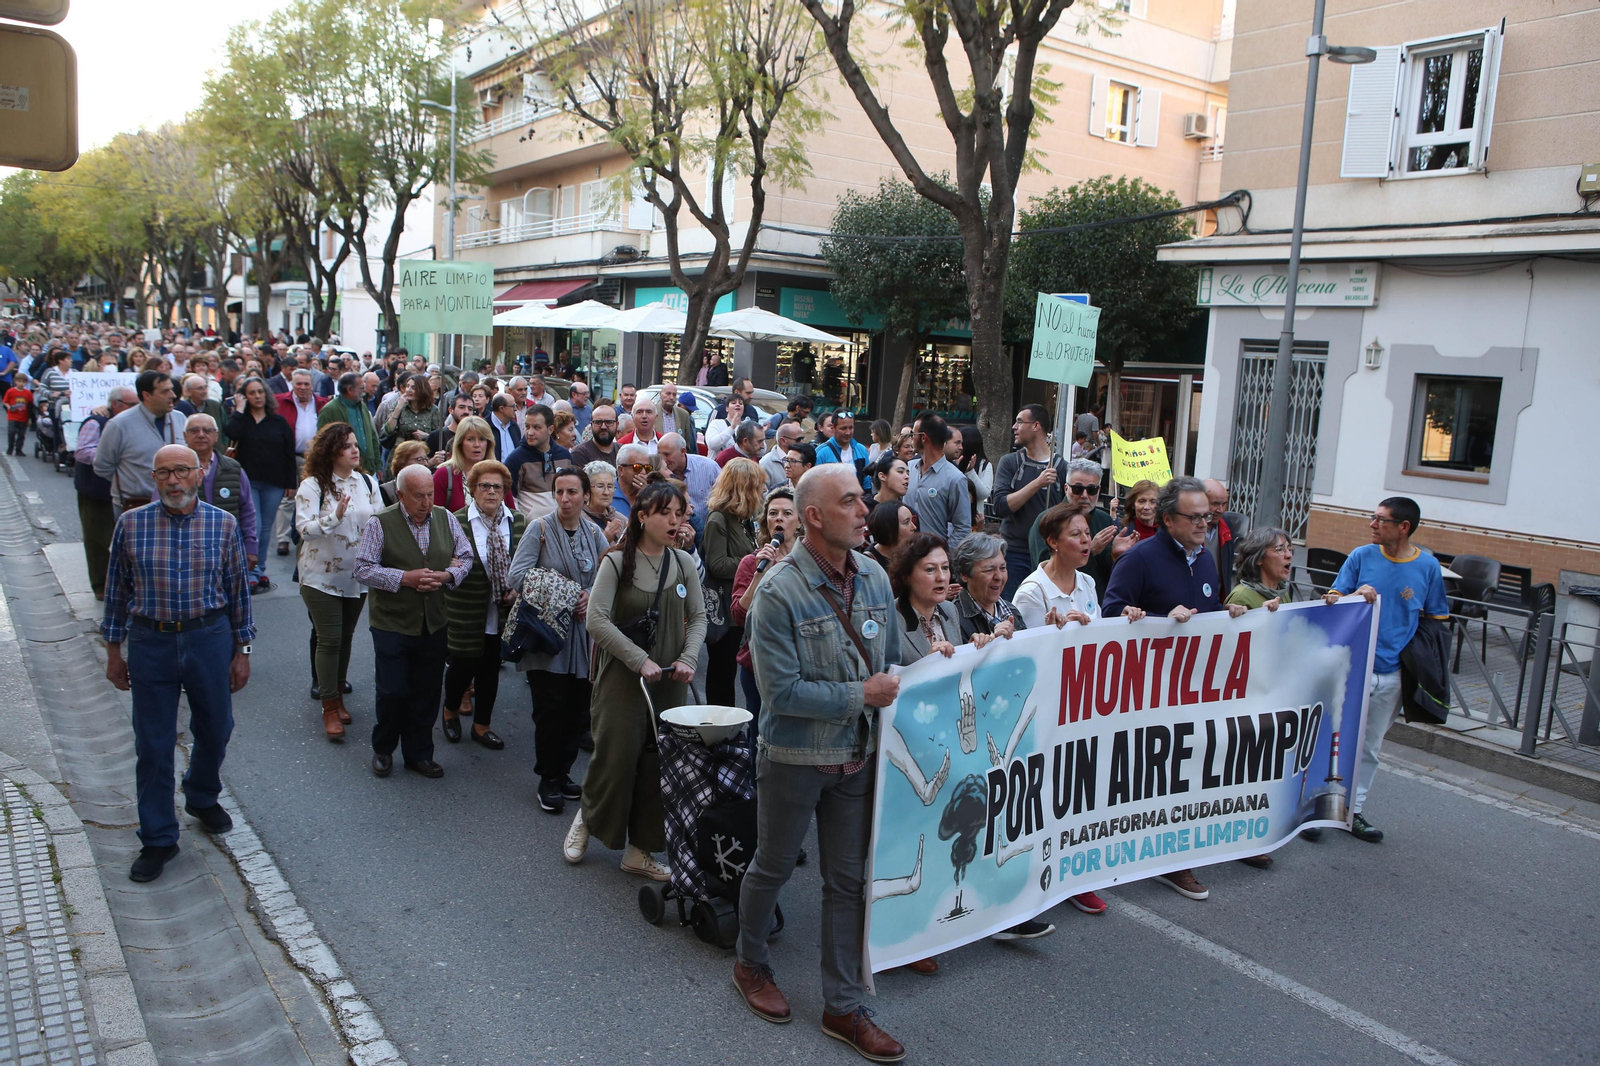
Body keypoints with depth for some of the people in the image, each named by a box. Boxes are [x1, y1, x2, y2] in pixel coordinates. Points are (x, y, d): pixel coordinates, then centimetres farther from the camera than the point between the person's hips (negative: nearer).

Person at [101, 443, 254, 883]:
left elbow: (238, 590, 3)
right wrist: (113, 650, 6)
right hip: (150, 641, 0)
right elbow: (117, 588, 4)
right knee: (153, 744, 6)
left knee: (214, 730, 15)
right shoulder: (131, 524, -3)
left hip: (209, 638, 1)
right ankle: (158, 839, 20)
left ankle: (203, 798, 44)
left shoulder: (223, 525, -3)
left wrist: (242, 651, 3)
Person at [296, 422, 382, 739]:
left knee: (346, 636, 13)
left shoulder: (367, 482, 3)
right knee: (329, 639, -3)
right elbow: (303, 528, -18)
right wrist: (335, 516, -32)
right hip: (322, 577, -4)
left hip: (358, 576, 4)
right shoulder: (312, 486, -10)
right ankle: (330, 708, 7)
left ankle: (338, 695, 29)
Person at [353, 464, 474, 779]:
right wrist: (406, 578, -19)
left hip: (435, 624, 4)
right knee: (392, 692, 1)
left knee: (427, 693, 11)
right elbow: (363, 569, -11)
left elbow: (466, 556, 11)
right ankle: (383, 749, 26)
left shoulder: (446, 519, 4)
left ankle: (419, 754, 26)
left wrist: (447, 576, -9)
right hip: (392, 625, -4)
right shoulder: (379, 524, -8)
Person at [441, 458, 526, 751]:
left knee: (491, 669, 12)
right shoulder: (457, 521, -10)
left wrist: (518, 588, -2)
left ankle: (482, 725, 28)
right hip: (466, 614, -3)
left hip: (502, 613, 4)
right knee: (463, 665, 4)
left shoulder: (518, 522, 3)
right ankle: (450, 712, 34)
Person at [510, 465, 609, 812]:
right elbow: (517, 575, -13)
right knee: (550, 710, -3)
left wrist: (592, 597, -13)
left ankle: (563, 773, 24)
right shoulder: (540, 529, -4)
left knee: (578, 711, 8)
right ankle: (548, 780, 12)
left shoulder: (594, 533, 8)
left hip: (584, 636, 4)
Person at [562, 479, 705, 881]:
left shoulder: (684, 563, 5)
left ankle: (639, 850, 18)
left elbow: (698, 617, 10)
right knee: (616, 755, -2)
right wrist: (640, 660, -18)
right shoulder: (617, 562, -7)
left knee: (660, 762, 4)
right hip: (622, 677, -4)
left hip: (670, 681, 4)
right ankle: (587, 819, 28)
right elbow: (597, 620, -13)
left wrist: (688, 659, -7)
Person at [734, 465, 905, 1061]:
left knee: (848, 880, 13)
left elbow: (890, 661, 11)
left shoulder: (874, 578, -1)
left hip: (858, 756, 6)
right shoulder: (779, 592, -21)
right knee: (773, 867, 15)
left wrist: (894, 689, -8)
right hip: (795, 758, -5)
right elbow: (781, 691, -23)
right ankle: (750, 964, 42)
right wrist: (861, 695, -20)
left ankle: (843, 1007, 27)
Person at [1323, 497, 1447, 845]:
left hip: (1392, 673, 1)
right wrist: (1355, 596, -21)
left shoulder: (1428, 566, -1)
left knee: (1370, 747, 13)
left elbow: (1436, 620, 7)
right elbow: (1331, 601, 0)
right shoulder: (1361, 556, -3)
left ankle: (1353, 810, 25)